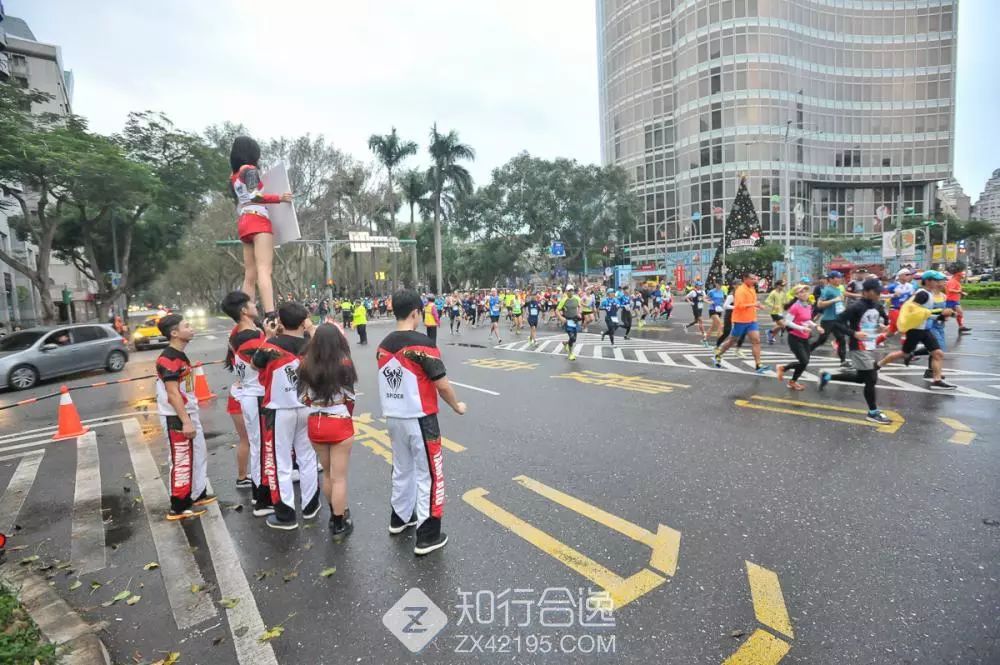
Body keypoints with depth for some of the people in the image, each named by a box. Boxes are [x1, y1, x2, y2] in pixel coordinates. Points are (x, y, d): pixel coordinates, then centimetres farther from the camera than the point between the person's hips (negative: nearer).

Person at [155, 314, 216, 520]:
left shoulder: (180, 355, 11)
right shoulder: (168, 359, -21)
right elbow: (172, 394, -23)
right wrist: (186, 422, -23)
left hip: (189, 413, 10)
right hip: (176, 418, -10)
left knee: (198, 455, 19)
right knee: (181, 461, 0)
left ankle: (198, 494, 33)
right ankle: (179, 507, 12)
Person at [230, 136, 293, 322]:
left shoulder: (234, 177, 23)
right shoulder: (249, 169, 0)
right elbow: (254, 196, -14)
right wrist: (279, 198, -14)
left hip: (244, 223, 8)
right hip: (257, 221, -8)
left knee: (250, 275, 4)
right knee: (264, 270, -22)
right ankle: (270, 315, -35)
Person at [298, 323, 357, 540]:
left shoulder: (306, 364, -4)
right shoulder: (343, 363, -13)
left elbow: (303, 397, 0)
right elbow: (349, 398, -7)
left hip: (315, 423, 4)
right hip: (339, 424, -4)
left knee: (327, 473, 22)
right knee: (339, 477, 8)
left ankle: (336, 515, 39)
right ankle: (339, 524, 18)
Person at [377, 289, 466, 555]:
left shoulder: (383, 345, 2)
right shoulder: (422, 344, -19)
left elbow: (388, 381, 12)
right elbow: (442, 384, -16)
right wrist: (457, 406, 0)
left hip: (393, 417, 7)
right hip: (420, 419, -7)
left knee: (402, 468, 24)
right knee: (427, 475, 5)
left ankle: (400, 517, 40)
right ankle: (427, 536, 12)